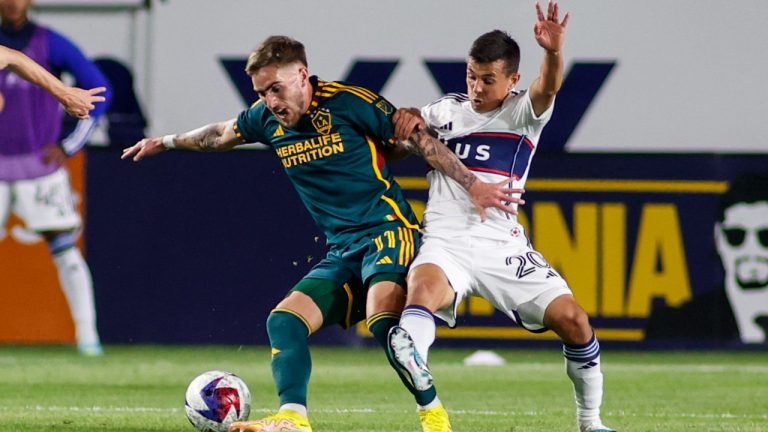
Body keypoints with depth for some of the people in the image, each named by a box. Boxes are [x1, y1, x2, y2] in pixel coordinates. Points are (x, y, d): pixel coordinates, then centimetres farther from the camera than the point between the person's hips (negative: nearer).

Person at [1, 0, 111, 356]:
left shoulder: (51, 45, -3)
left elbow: (98, 89, -2)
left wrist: (71, 145, -7)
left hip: (41, 166, -2)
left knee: (64, 249, -6)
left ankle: (87, 333, -3)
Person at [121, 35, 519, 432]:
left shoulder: (349, 102, -10)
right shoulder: (267, 119, 9)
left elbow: (422, 141, -6)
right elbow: (220, 135, 31)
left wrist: (473, 186, -12)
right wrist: (164, 143, 42)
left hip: (387, 231, -8)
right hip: (341, 252, 8)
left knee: (382, 321, -31)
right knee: (284, 321, -9)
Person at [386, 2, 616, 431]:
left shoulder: (524, 113, 4)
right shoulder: (445, 110, 13)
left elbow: (548, 89, -18)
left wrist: (554, 52, -40)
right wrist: (407, 119, -1)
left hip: (503, 246, 0)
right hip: (446, 241, 0)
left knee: (572, 319, -11)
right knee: (424, 287, -35)